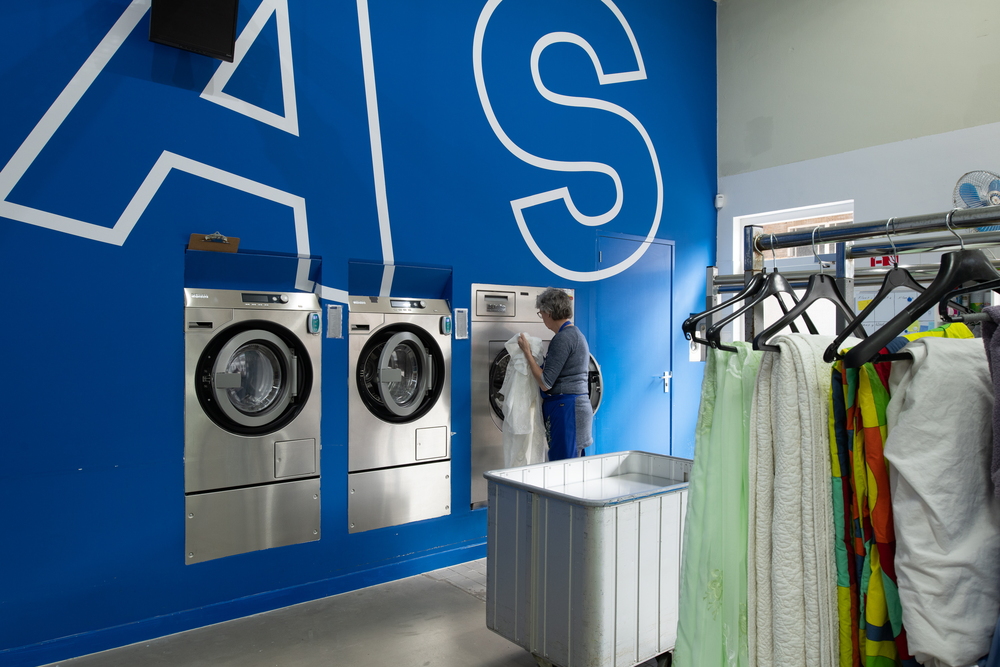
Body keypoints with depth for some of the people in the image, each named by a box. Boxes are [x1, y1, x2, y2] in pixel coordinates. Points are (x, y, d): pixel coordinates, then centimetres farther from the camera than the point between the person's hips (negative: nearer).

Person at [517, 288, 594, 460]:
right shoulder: (575, 334, 15)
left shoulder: (562, 338, -16)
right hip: (575, 406, 10)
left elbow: (545, 383, -17)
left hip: (566, 409, -10)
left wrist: (527, 352, -10)